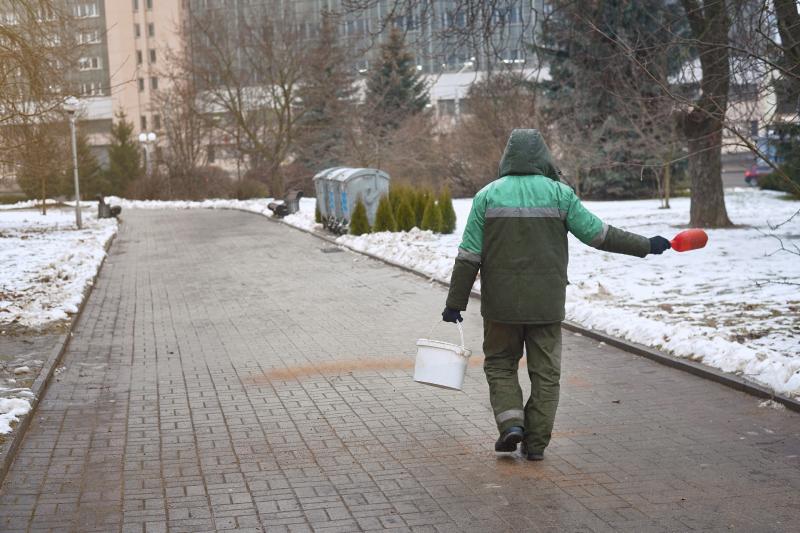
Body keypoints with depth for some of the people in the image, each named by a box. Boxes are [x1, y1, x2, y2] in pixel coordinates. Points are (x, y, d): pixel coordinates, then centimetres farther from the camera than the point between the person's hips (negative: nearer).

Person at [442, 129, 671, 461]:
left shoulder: (488, 196, -1)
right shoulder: (559, 194, -2)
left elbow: (468, 257, -2)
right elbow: (599, 234, 0)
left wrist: (455, 303, 3)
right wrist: (645, 246, 11)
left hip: (501, 303, 0)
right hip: (547, 303, 0)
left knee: (500, 365, 16)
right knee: (545, 372, 10)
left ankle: (511, 422, -2)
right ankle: (536, 443, 11)